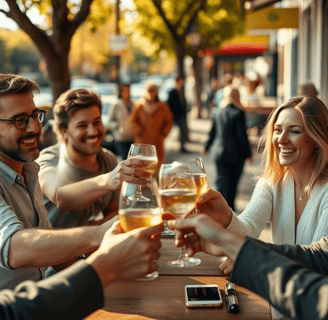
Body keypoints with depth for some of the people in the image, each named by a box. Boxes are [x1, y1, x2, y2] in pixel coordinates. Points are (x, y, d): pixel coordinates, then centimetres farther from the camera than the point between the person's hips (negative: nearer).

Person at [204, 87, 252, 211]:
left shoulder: (217, 112, -1)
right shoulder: (238, 113, -15)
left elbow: (212, 132, 8)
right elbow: (242, 135, -14)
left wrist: (207, 146, 24)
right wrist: (248, 153, -4)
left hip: (219, 153, 3)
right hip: (236, 154, -3)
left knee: (221, 181, 6)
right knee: (233, 182, 14)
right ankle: (230, 208, 26)